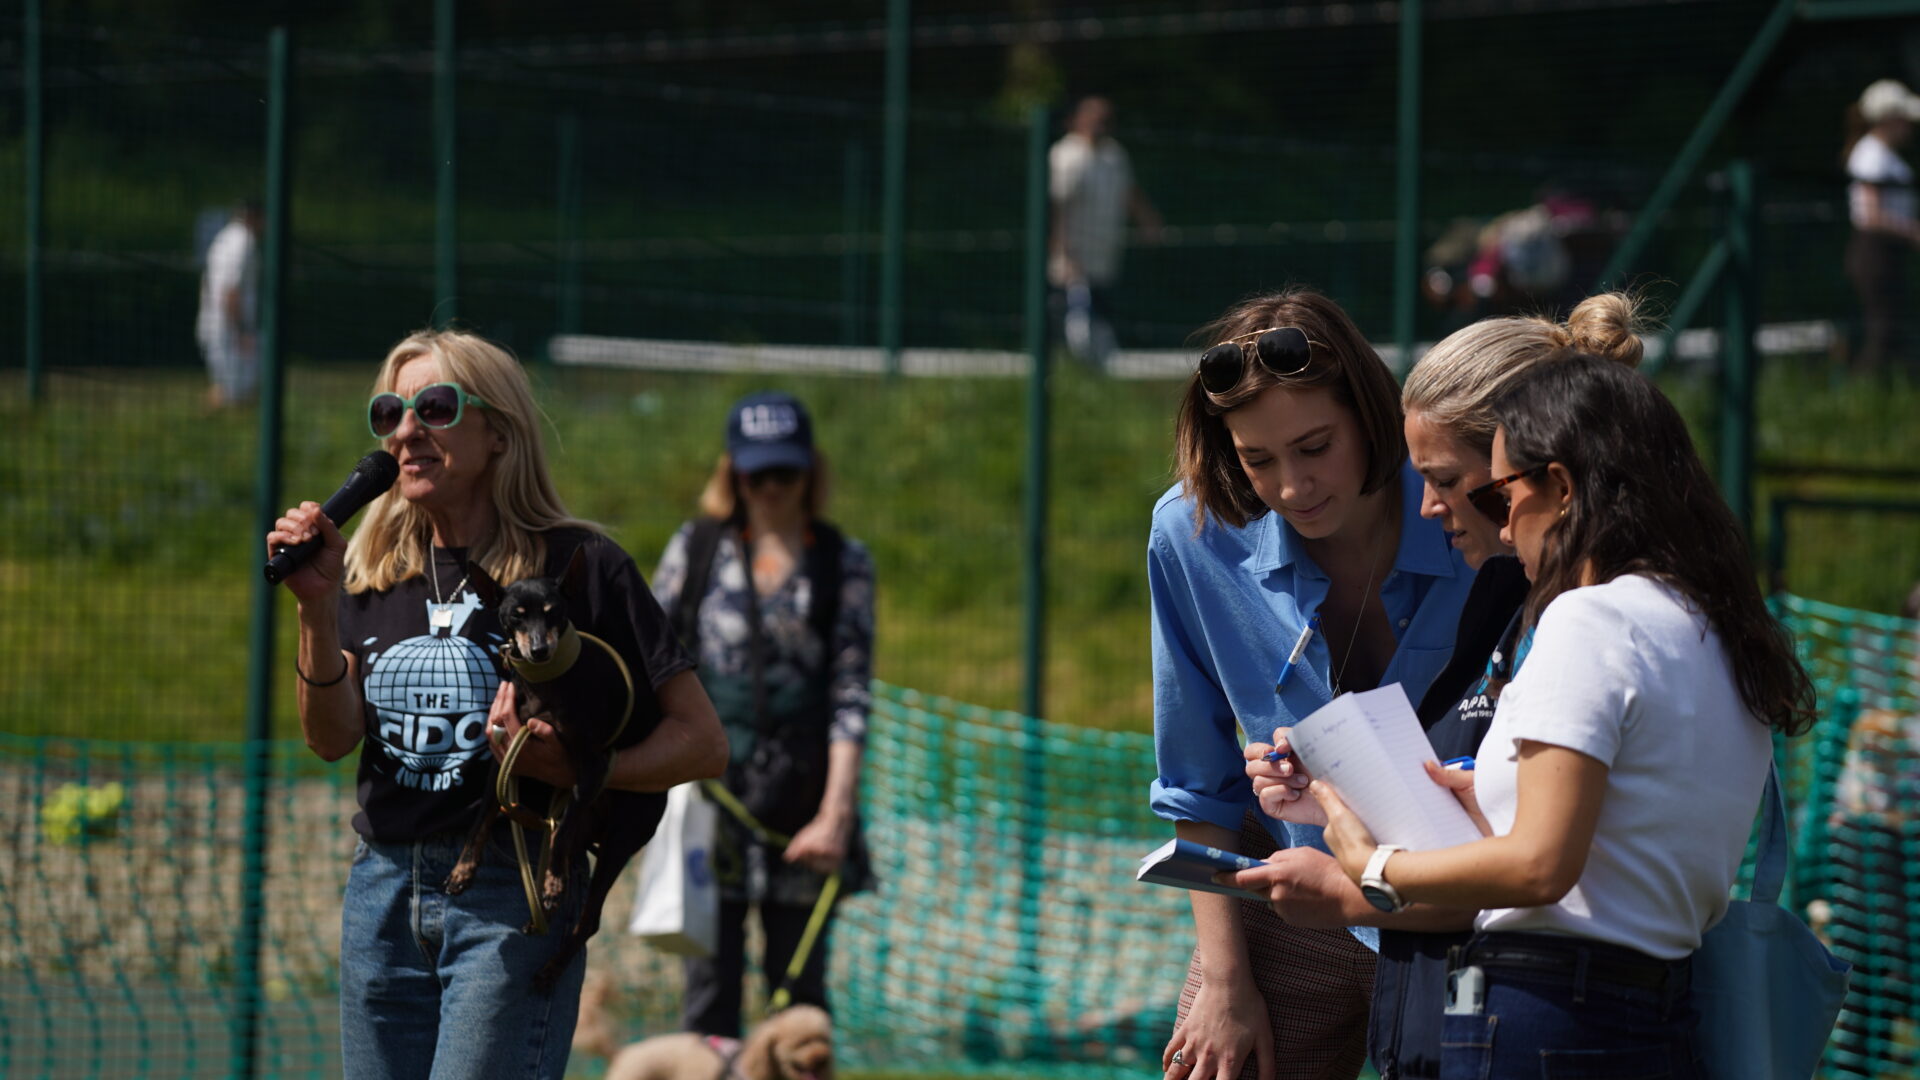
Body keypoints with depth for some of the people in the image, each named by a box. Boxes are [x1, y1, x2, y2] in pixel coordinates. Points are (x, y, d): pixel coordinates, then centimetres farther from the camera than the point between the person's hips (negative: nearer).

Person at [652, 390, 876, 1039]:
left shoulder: (843, 564, 4)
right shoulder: (695, 549, 7)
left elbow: (850, 694, 0)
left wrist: (835, 812, -8)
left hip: (801, 801, 0)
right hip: (707, 792, 0)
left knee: (799, 980, 3)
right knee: (710, 977, -3)